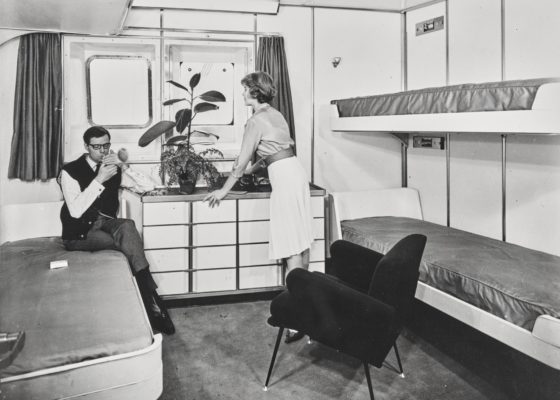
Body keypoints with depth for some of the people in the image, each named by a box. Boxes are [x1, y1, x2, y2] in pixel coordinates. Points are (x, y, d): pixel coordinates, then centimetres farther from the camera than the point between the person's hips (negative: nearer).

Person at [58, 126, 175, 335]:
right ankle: (151, 299, -26)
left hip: (106, 224, 3)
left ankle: (149, 301, -34)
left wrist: (124, 166, -13)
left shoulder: (114, 169, 7)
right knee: (129, 239, -31)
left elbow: (148, 186, 0)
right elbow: (75, 211, -19)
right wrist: (99, 179, -24)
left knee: (126, 227, -33)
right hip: (80, 233, -3)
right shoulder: (70, 171, -6)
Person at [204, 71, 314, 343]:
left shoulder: (256, 121, -9)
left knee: (292, 248, -11)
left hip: (285, 178, -9)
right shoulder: (275, 115, 18)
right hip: (296, 172, 9)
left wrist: (224, 190, 0)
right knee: (301, 241, 13)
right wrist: (249, 171, 36)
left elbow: (242, 161, -8)